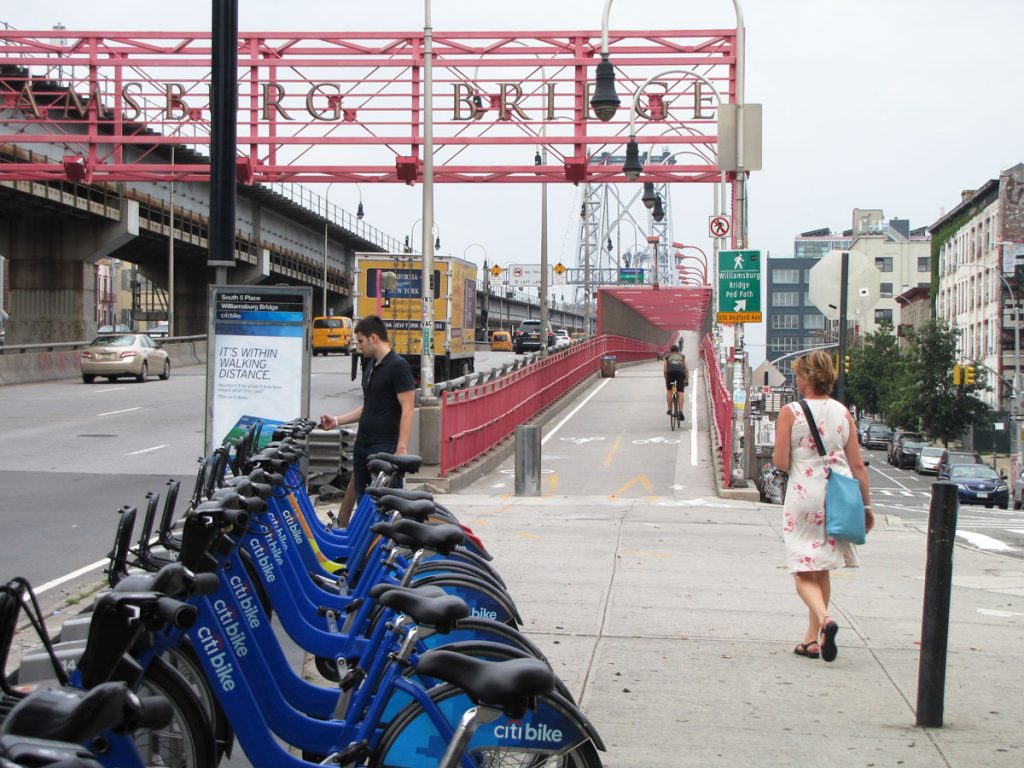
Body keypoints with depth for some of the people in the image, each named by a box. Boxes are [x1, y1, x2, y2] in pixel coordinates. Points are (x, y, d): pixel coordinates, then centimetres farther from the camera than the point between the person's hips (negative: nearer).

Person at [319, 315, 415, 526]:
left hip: (385, 447, -9)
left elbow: (407, 410, -16)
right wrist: (337, 421, 18)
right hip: (362, 444, 9)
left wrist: (401, 450, -23)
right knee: (361, 497, 11)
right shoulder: (370, 366, 17)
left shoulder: (398, 366, -11)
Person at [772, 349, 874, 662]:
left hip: (805, 496, -4)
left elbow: (781, 463, -9)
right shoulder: (843, 412, 6)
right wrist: (866, 504, 12)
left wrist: (776, 457, 14)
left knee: (804, 572, -1)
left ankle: (824, 619, -27)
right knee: (821, 571, 16)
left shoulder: (790, 413, -6)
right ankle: (812, 639, 18)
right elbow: (857, 465, 5)